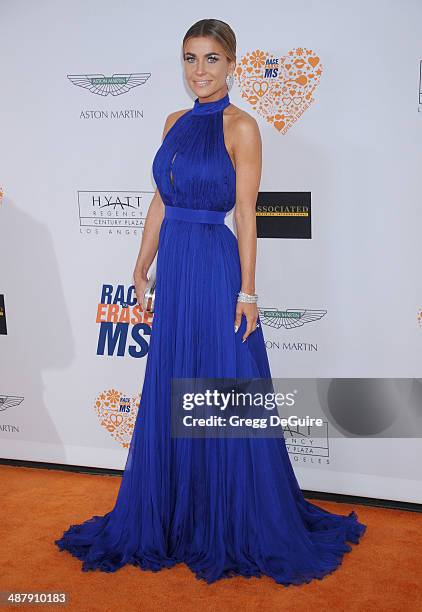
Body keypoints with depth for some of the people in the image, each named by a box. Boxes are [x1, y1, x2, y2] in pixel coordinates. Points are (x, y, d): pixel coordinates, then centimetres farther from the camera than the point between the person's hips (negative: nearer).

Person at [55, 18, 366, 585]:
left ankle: (236, 527, 19)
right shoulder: (176, 122, 13)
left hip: (217, 267, -7)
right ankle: (176, 516, 29)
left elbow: (245, 213, -10)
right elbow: (161, 201, 15)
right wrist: (142, 265, 13)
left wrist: (246, 291, -13)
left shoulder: (240, 126, -7)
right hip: (174, 267, 7)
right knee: (169, 395, 13)